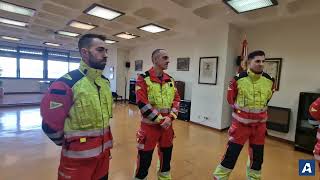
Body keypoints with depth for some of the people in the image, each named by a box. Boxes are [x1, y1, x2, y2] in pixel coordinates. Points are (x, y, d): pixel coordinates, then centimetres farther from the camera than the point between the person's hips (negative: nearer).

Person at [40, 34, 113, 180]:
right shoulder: (67, 84, -20)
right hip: (79, 156, -6)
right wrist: (69, 143, 2)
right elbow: (50, 124, -12)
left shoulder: (105, 82, 2)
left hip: (104, 151, 6)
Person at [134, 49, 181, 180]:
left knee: (166, 155, 21)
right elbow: (142, 103, -18)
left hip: (167, 125, 6)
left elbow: (176, 99, 6)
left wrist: (170, 117, -9)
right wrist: (160, 120, -17)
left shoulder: (170, 80, 7)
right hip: (149, 125, -5)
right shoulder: (143, 78, -11)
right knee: (144, 159, 8)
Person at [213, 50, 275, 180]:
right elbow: (230, 98, -1)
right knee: (231, 153, 2)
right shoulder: (238, 79, -16)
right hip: (241, 122, -4)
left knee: (257, 156, 18)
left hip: (259, 124, 4)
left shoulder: (269, 80, -4)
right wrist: (240, 108, 5)